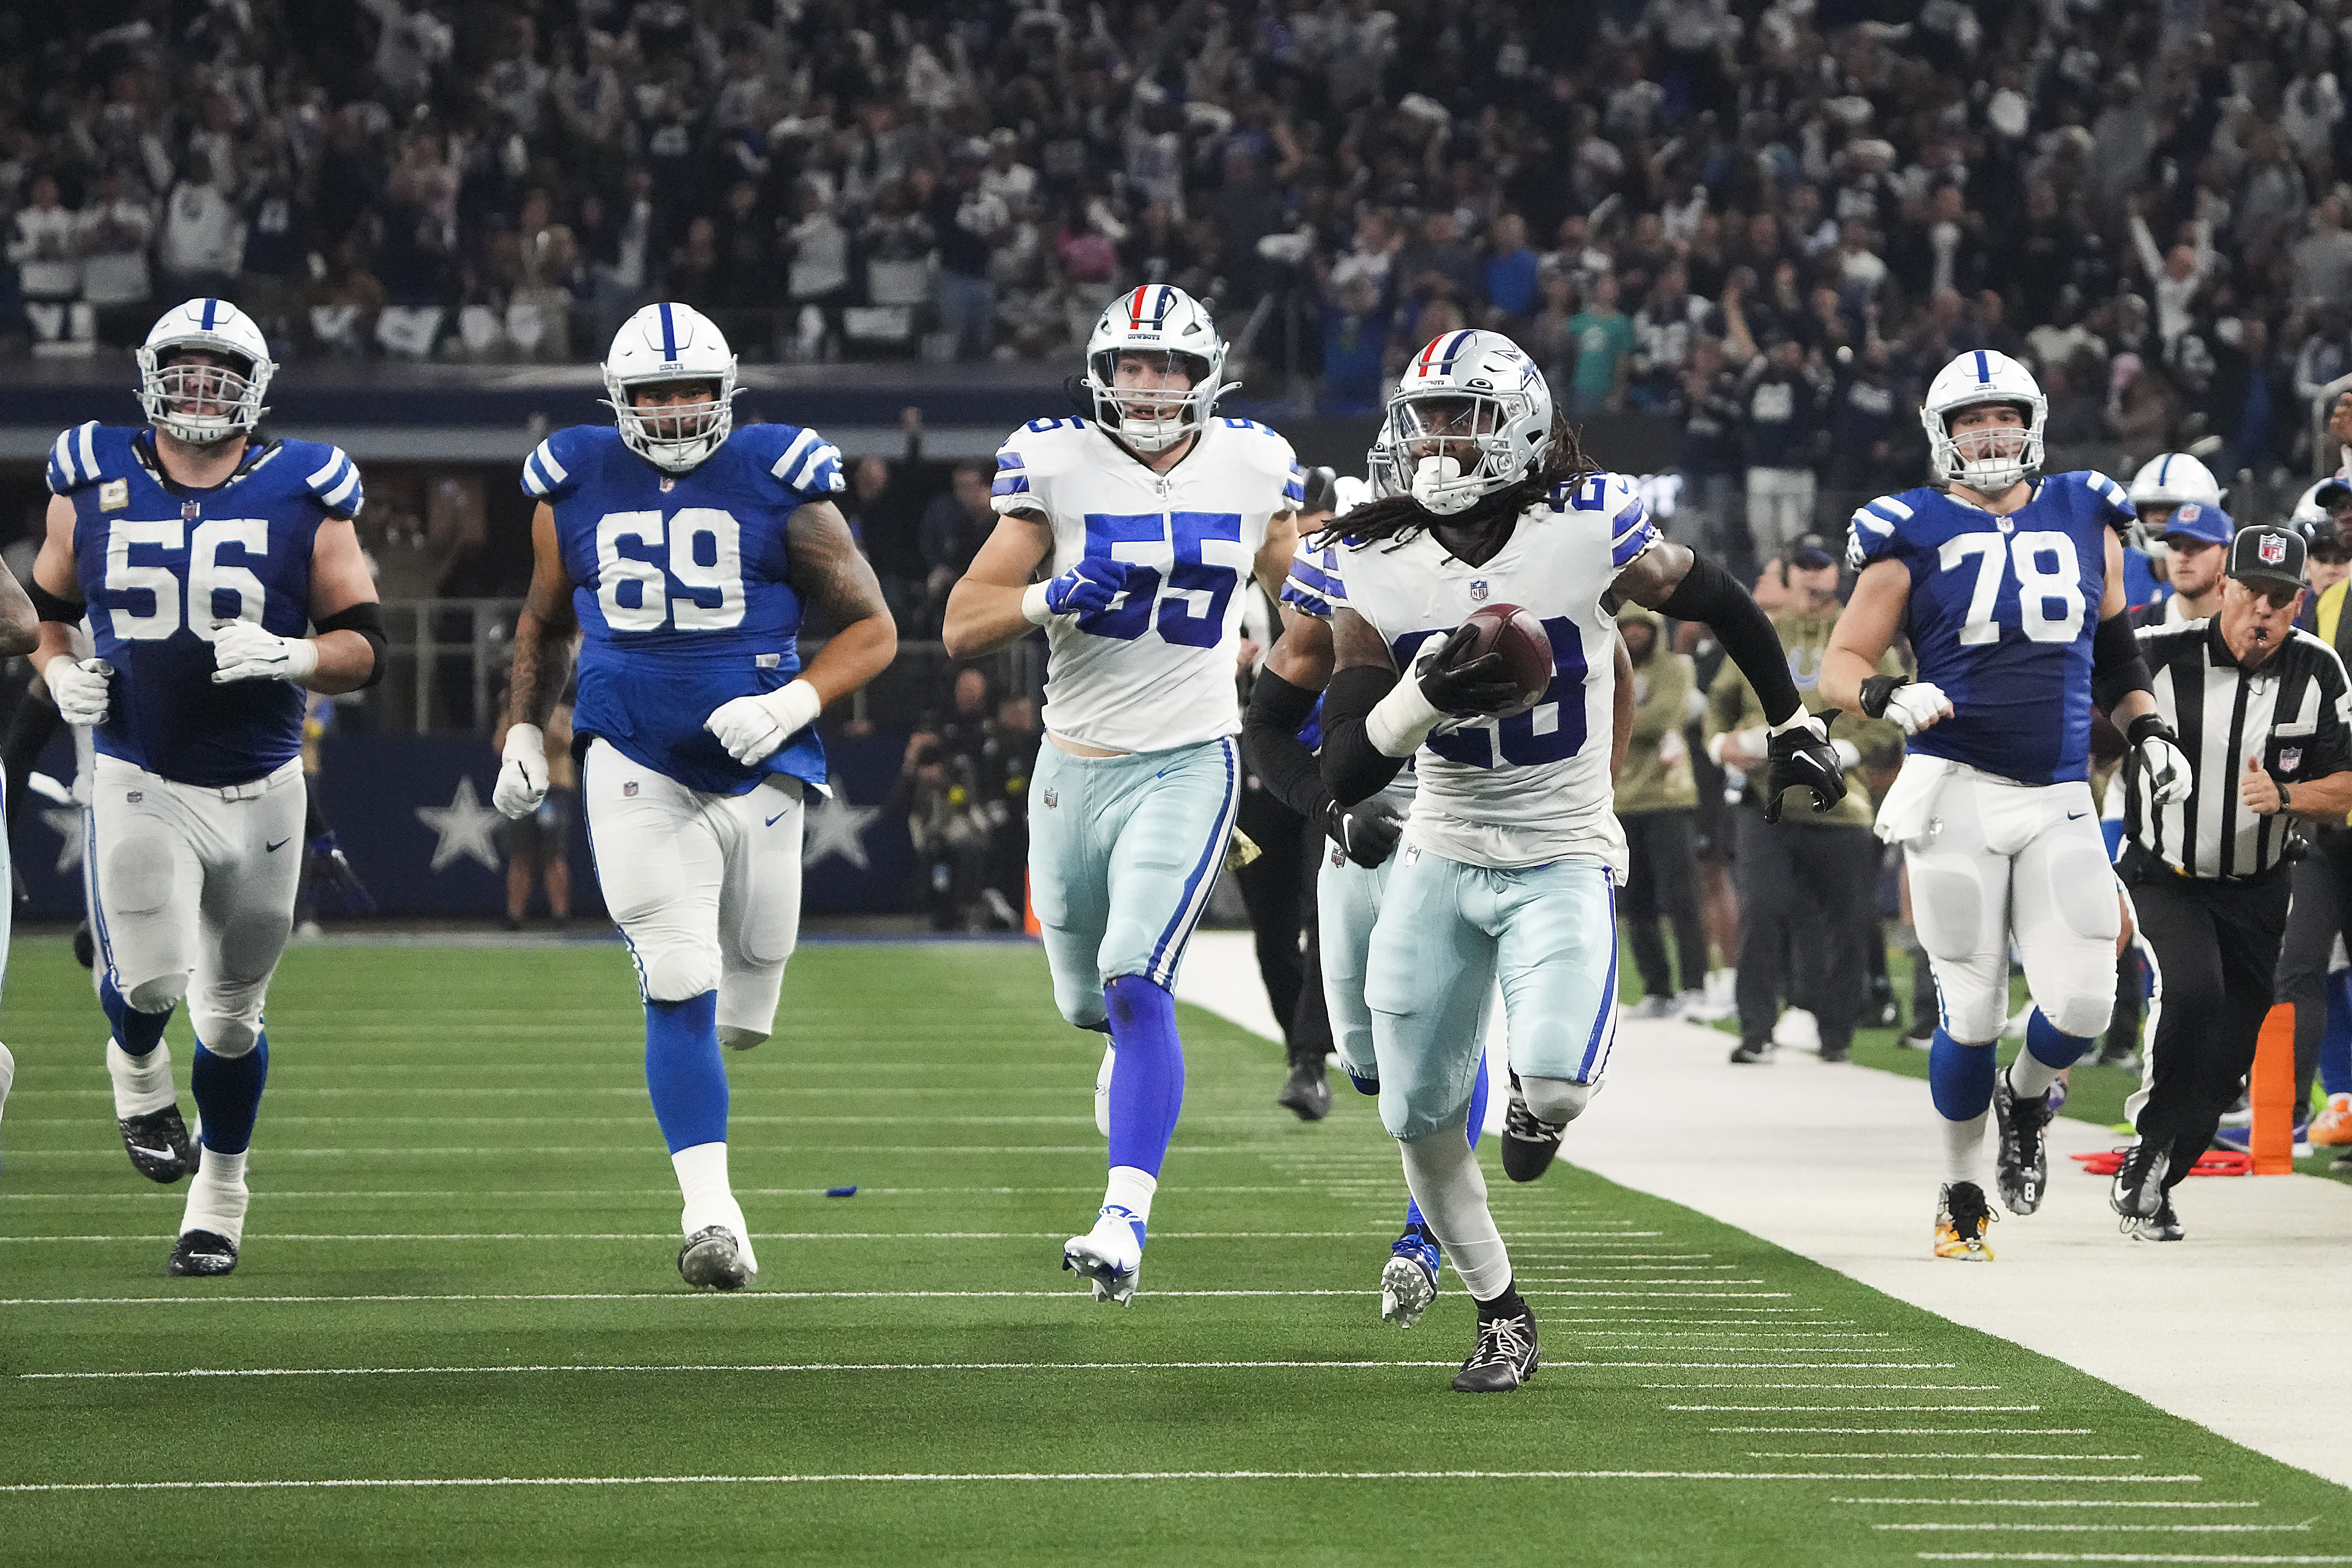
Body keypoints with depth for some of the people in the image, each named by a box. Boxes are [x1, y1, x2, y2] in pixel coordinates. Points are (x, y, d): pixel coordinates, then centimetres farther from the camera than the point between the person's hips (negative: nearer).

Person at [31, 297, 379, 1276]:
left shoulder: (301, 495, -4)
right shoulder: (94, 483, 0)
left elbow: (363, 650, -2)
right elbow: (46, 607, 16)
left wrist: (291, 657, -22)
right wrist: (60, 673, -5)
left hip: (259, 787, 1)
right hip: (137, 780, -1)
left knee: (233, 1012, 9)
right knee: (149, 977, -18)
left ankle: (219, 1198, 29)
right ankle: (138, 1073, 19)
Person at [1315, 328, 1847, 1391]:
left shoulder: (1589, 533, -15)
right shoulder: (1381, 571, -7)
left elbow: (1719, 604, 4)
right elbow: (1346, 773, -9)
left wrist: (1793, 725, 16)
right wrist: (1425, 698, -28)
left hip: (1562, 862, -3)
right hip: (1440, 861, 3)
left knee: (1553, 1087, -23)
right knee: (1418, 1116, 4)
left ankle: (1538, 1115, 17)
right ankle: (1501, 1317, 25)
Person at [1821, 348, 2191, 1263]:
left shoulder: (2084, 518, 11)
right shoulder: (1914, 535, -1)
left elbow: (2114, 652, 24)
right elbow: (1839, 668, 1)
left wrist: (2149, 732, 11)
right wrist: (1889, 698, -20)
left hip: (2060, 801, 3)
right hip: (1957, 789, -3)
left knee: (2082, 1005, -7)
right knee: (1972, 1011, -2)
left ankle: (2025, 1102, 27)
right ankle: (1962, 1196, 17)